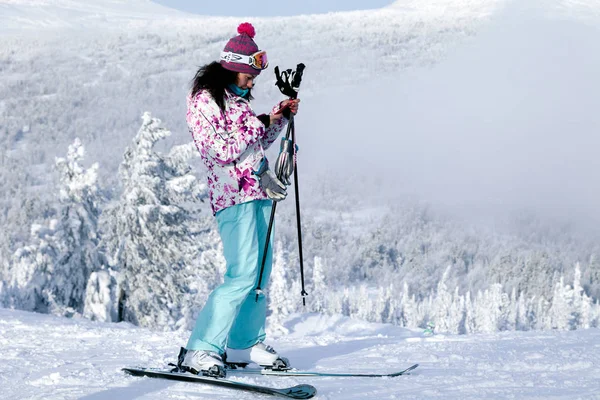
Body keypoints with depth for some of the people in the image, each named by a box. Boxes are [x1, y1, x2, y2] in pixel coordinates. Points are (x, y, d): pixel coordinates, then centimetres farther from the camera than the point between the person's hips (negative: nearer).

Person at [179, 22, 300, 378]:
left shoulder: (237, 100, 18)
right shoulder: (204, 100, -9)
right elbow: (220, 151, -19)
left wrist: (280, 118, 13)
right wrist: (261, 123, -11)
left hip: (257, 192, 9)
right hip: (234, 193, -9)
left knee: (262, 269, 9)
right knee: (244, 274, -17)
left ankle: (245, 344, 19)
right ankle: (200, 351, -17)